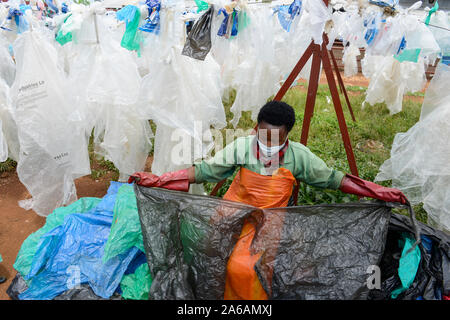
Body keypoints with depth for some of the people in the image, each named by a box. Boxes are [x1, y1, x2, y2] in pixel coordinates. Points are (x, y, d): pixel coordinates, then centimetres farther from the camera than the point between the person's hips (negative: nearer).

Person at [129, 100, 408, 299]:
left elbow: (331, 178, 0)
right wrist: (157, 180, -14)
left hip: (268, 223, -1)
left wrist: (379, 193, -3)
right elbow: (205, 170, -8)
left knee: (242, 267, -20)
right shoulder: (242, 147, -10)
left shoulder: (298, 155, -8)